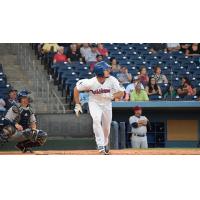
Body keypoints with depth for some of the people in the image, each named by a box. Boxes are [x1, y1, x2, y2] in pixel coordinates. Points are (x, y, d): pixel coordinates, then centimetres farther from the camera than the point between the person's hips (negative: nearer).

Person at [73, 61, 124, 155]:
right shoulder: (90, 82, -29)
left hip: (107, 104, 3)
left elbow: (121, 93, -15)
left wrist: (111, 96, -34)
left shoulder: (112, 80, -23)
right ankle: (101, 147, -28)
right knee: (96, 120, -29)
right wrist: (77, 105, -12)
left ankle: (105, 144, 43)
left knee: (106, 126, 12)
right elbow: (76, 89, -13)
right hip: (94, 103, -3)